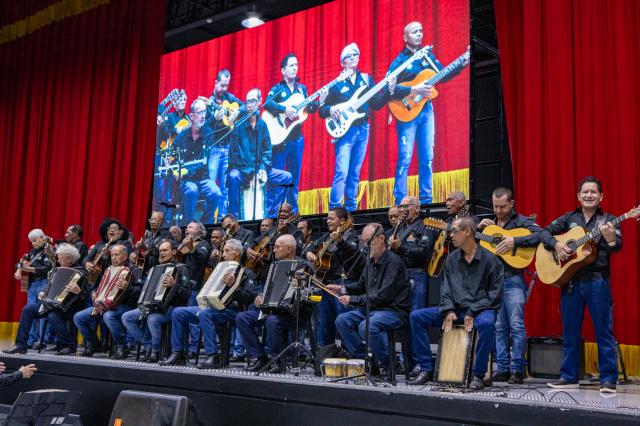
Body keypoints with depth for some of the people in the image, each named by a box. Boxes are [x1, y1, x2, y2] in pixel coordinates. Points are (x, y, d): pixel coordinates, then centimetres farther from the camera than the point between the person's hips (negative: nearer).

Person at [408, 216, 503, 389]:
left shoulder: (489, 259, -4)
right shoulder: (451, 259, 12)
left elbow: (495, 293, -8)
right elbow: (446, 288, 10)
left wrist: (473, 312, -17)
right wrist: (448, 310, -8)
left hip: (481, 309, -5)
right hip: (455, 310, 5)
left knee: (486, 323, -41)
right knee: (416, 316, -10)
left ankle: (478, 375, -23)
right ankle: (426, 369, -6)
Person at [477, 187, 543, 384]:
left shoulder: (521, 221, 0)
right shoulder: (490, 224, 18)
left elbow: (540, 235, -17)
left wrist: (515, 241, -22)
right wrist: (479, 227, 2)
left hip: (513, 279, -5)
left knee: (516, 325, -8)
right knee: (499, 327, 6)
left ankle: (517, 370, -2)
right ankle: (503, 368, 11)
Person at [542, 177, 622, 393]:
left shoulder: (608, 220, 1)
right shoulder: (569, 218, 11)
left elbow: (617, 247, -12)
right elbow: (545, 232, 8)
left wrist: (610, 238, -35)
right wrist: (556, 244, -12)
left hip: (597, 281, -3)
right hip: (570, 280, 3)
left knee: (604, 331, 0)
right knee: (570, 332, 10)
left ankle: (608, 379, 8)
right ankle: (569, 377, 20)